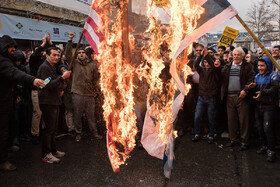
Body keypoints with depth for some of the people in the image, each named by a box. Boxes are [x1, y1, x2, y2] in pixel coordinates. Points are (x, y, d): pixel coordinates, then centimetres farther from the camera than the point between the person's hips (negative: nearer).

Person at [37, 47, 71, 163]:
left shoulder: (52, 67, 20)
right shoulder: (44, 67, -12)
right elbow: (49, 85, -22)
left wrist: (60, 90, 13)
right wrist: (63, 77, -22)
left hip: (54, 102, 10)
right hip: (48, 102, -10)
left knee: (53, 128, 16)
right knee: (49, 129, -5)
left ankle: (53, 150, 27)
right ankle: (45, 155, 4)